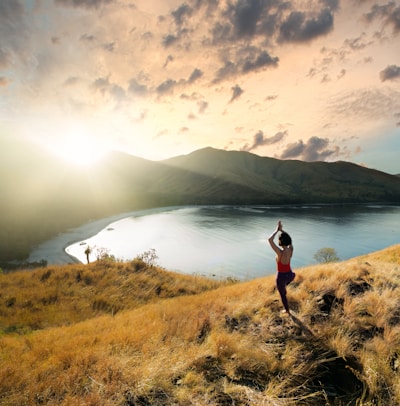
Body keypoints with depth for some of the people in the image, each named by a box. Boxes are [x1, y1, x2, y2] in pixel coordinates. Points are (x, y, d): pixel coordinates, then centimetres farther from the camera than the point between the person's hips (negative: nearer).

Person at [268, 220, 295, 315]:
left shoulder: (280, 252, -35)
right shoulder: (291, 249, -16)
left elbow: (270, 240, -35)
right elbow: (288, 238, 3)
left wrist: (277, 230, -25)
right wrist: (281, 229, -6)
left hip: (281, 276, -5)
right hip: (289, 274, 5)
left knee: (282, 294, 23)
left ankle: (287, 311, 45)